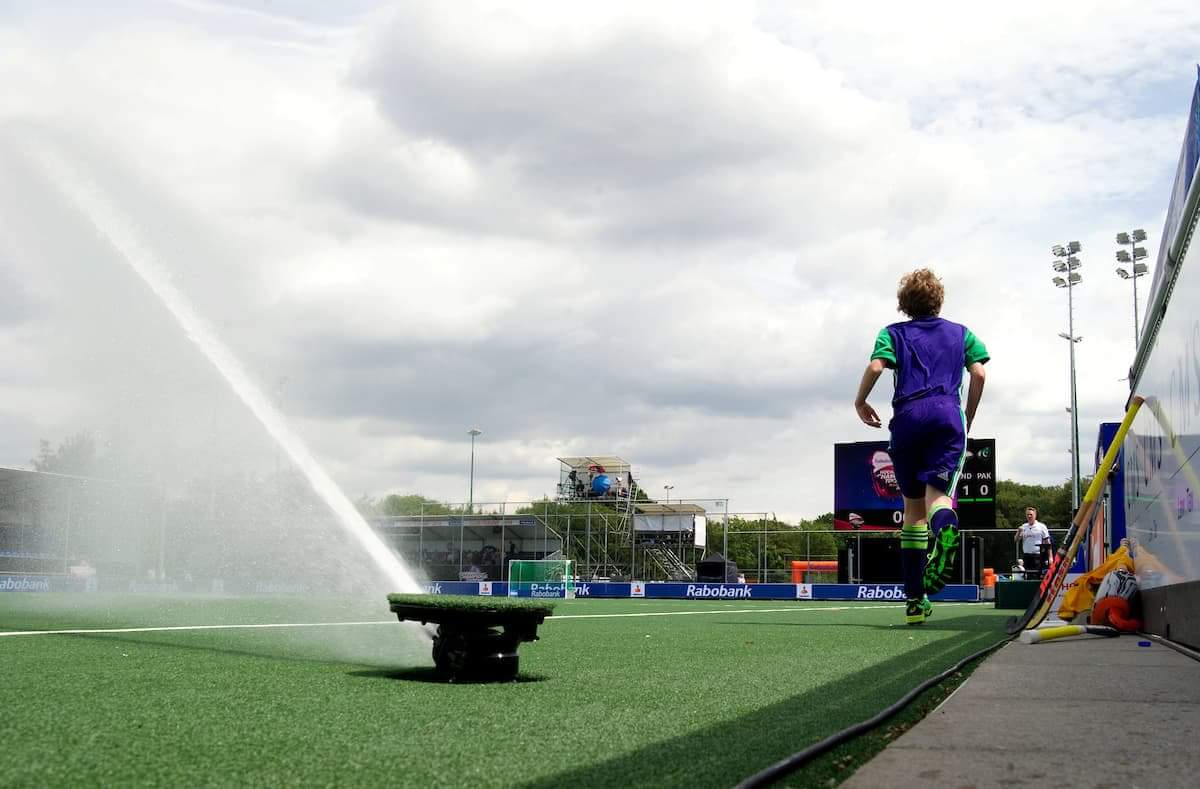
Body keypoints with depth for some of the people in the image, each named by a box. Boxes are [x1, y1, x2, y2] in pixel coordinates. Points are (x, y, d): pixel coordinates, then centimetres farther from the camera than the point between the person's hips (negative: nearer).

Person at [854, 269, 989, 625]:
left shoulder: (894, 333, 16)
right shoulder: (960, 333, 20)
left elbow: (875, 366, -2)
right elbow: (978, 374, 7)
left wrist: (860, 401, 12)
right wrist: (967, 419, 16)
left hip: (907, 416, 0)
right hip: (947, 412, 0)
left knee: (913, 506, 8)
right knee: (936, 493, -11)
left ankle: (915, 598, 6)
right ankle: (945, 526, -52)